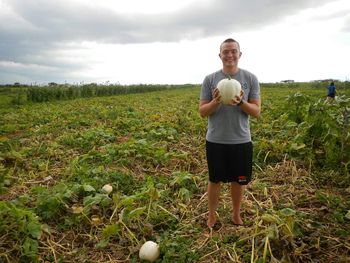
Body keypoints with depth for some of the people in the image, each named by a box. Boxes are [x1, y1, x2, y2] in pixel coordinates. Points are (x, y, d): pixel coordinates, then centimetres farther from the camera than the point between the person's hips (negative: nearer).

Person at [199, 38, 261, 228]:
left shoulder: (250, 79, -1)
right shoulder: (210, 79, -2)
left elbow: (256, 112, -3)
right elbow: (202, 112, -2)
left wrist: (241, 102, -23)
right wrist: (215, 101, -22)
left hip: (241, 141, 1)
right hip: (215, 141, 0)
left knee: (238, 181, 15)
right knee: (215, 180, 13)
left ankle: (236, 214, 37)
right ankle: (211, 215, 34)